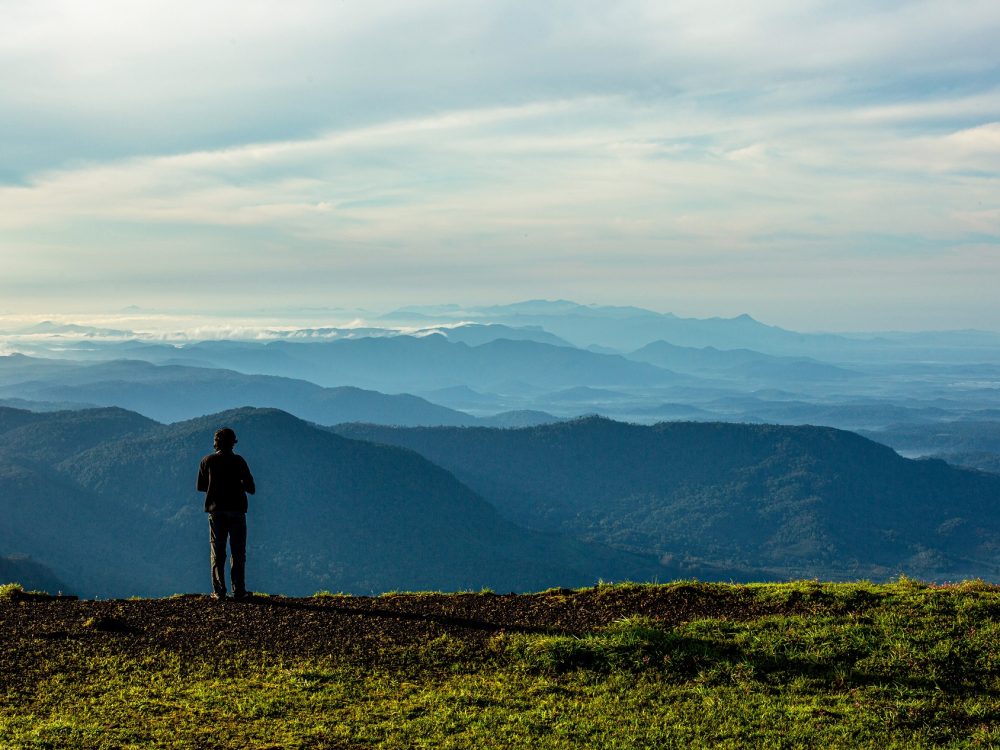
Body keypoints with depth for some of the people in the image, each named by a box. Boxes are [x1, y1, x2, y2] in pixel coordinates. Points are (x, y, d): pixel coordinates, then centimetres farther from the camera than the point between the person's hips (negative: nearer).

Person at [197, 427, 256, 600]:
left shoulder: (207, 461, 3)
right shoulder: (238, 461, -3)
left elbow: (200, 486, 10)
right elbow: (251, 488, -3)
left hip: (216, 510, 2)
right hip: (236, 510, -2)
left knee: (217, 553, 5)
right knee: (238, 552, 3)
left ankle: (219, 591, 0)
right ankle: (238, 590, -2)